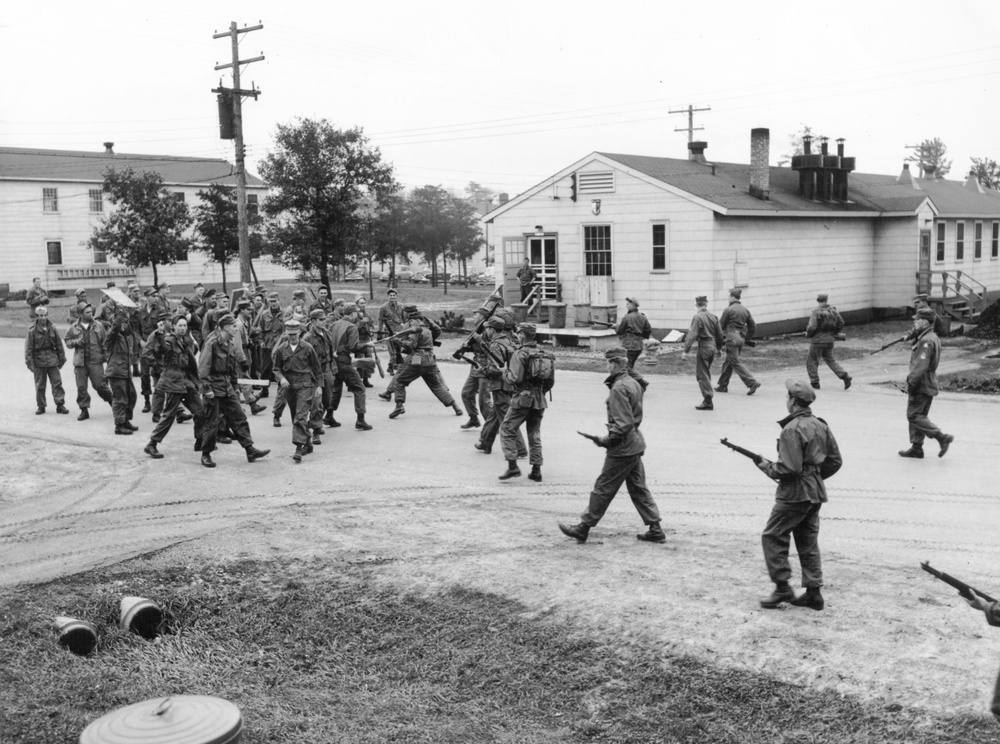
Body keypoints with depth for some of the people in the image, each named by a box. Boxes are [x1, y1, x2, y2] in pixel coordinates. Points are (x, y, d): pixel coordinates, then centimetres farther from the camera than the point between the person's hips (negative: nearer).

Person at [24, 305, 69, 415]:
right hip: (38, 361, -2)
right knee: (39, 385, 7)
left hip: (52, 360, 2)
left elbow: (59, 345, 10)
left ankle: (60, 405, 6)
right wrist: (29, 362, -9)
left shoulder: (52, 328, 2)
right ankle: (41, 407, 16)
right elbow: (28, 348, -5)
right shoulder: (32, 330, -6)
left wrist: (61, 358, 9)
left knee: (57, 383, 0)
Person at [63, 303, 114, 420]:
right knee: (81, 387, 2)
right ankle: (84, 410, 12)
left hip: (95, 361, -1)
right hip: (80, 361, 2)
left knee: (100, 385, -5)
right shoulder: (74, 327, 5)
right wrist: (76, 342, -7)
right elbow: (67, 342, 13)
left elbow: (105, 342, 5)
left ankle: (112, 401, 19)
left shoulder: (98, 326, 3)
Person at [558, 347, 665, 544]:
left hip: (622, 448, -9)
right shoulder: (634, 383, 9)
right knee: (638, 488, 15)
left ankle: (583, 528, 11)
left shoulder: (618, 389, -20)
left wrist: (607, 440, -14)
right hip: (636, 444, 9)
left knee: (603, 489, 1)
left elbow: (623, 424, -24)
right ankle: (655, 529, 16)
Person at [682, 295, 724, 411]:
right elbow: (719, 334, 15)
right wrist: (719, 347, 28)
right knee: (706, 373, 18)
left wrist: (686, 350, -16)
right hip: (712, 346, 7)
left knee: (702, 375, -2)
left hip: (703, 347, -7)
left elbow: (692, 335, -18)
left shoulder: (697, 317, -13)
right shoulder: (713, 317, 8)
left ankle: (708, 401, -5)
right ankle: (708, 400, 21)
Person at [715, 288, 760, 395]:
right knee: (728, 362, 17)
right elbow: (753, 327, 10)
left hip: (732, 338, -8)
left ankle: (752, 382, -14)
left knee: (736, 362, -4)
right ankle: (723, 385, 24)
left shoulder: (728, 310, -12)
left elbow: (721, 326, -4)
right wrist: (746, 339, 19)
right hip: (741, 338, 8)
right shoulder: (745, 310, 8)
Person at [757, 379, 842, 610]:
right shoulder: (821, 425, 8)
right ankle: (813, 592, 15)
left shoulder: (792, 429, -19)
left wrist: (767, 466, -7)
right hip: (816, 492, 9)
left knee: (772, 536, 2)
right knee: (808, 541, 14)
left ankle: (783, 588, 2)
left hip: (794, 493, -9)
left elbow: (789, 468, -23)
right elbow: (835, 461, 13)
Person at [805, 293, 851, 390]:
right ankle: (844, 376, 6)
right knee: (830, 360, 19)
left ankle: (814, 382, 11)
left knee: (812, 361, 9)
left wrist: (808, 334, -2)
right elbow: (841, 324, 9)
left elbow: (812, 327, -21)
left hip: (818, 341, -6)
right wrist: (833, 333, 21)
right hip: (830, 340, 6)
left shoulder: (815, 312, -16)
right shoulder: (833, 311, 3)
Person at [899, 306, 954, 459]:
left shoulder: (927, 341, -20)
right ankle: (916, 448, 18)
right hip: (928, 385, 10)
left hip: (921, 385, -10)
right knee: (918, 416, 13)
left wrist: (911, 383, -21)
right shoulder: (932, 338, 14)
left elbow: (920, 366, -25)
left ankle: (942, 437, -6)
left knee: (914, 416, -6)